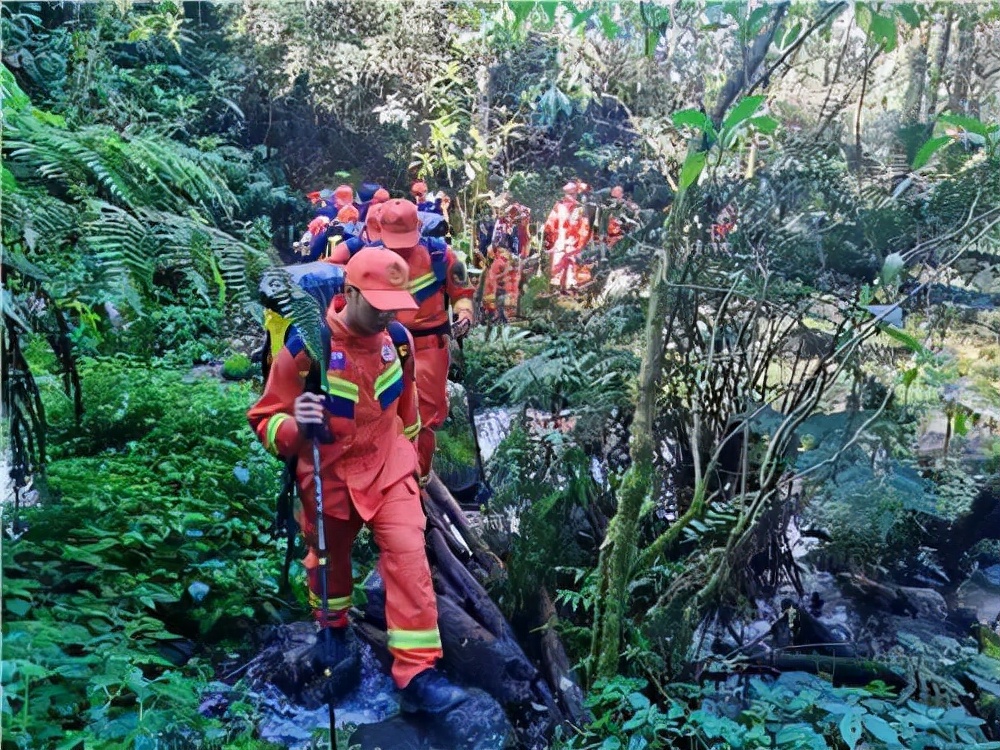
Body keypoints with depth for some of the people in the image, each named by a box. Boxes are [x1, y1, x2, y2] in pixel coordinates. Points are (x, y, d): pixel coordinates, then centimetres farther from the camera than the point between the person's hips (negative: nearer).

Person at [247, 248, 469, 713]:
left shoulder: (398, 340, -6)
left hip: (388, 467, 2)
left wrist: (408, 447, 23)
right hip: (328, 474, -2)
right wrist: (295, 425, -39)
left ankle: (417, 674, -3)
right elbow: (265, 420, -16)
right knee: (329, 557, 19)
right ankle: (332, 627, 52)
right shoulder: (306, 346, -21)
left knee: (409, 556, -11)